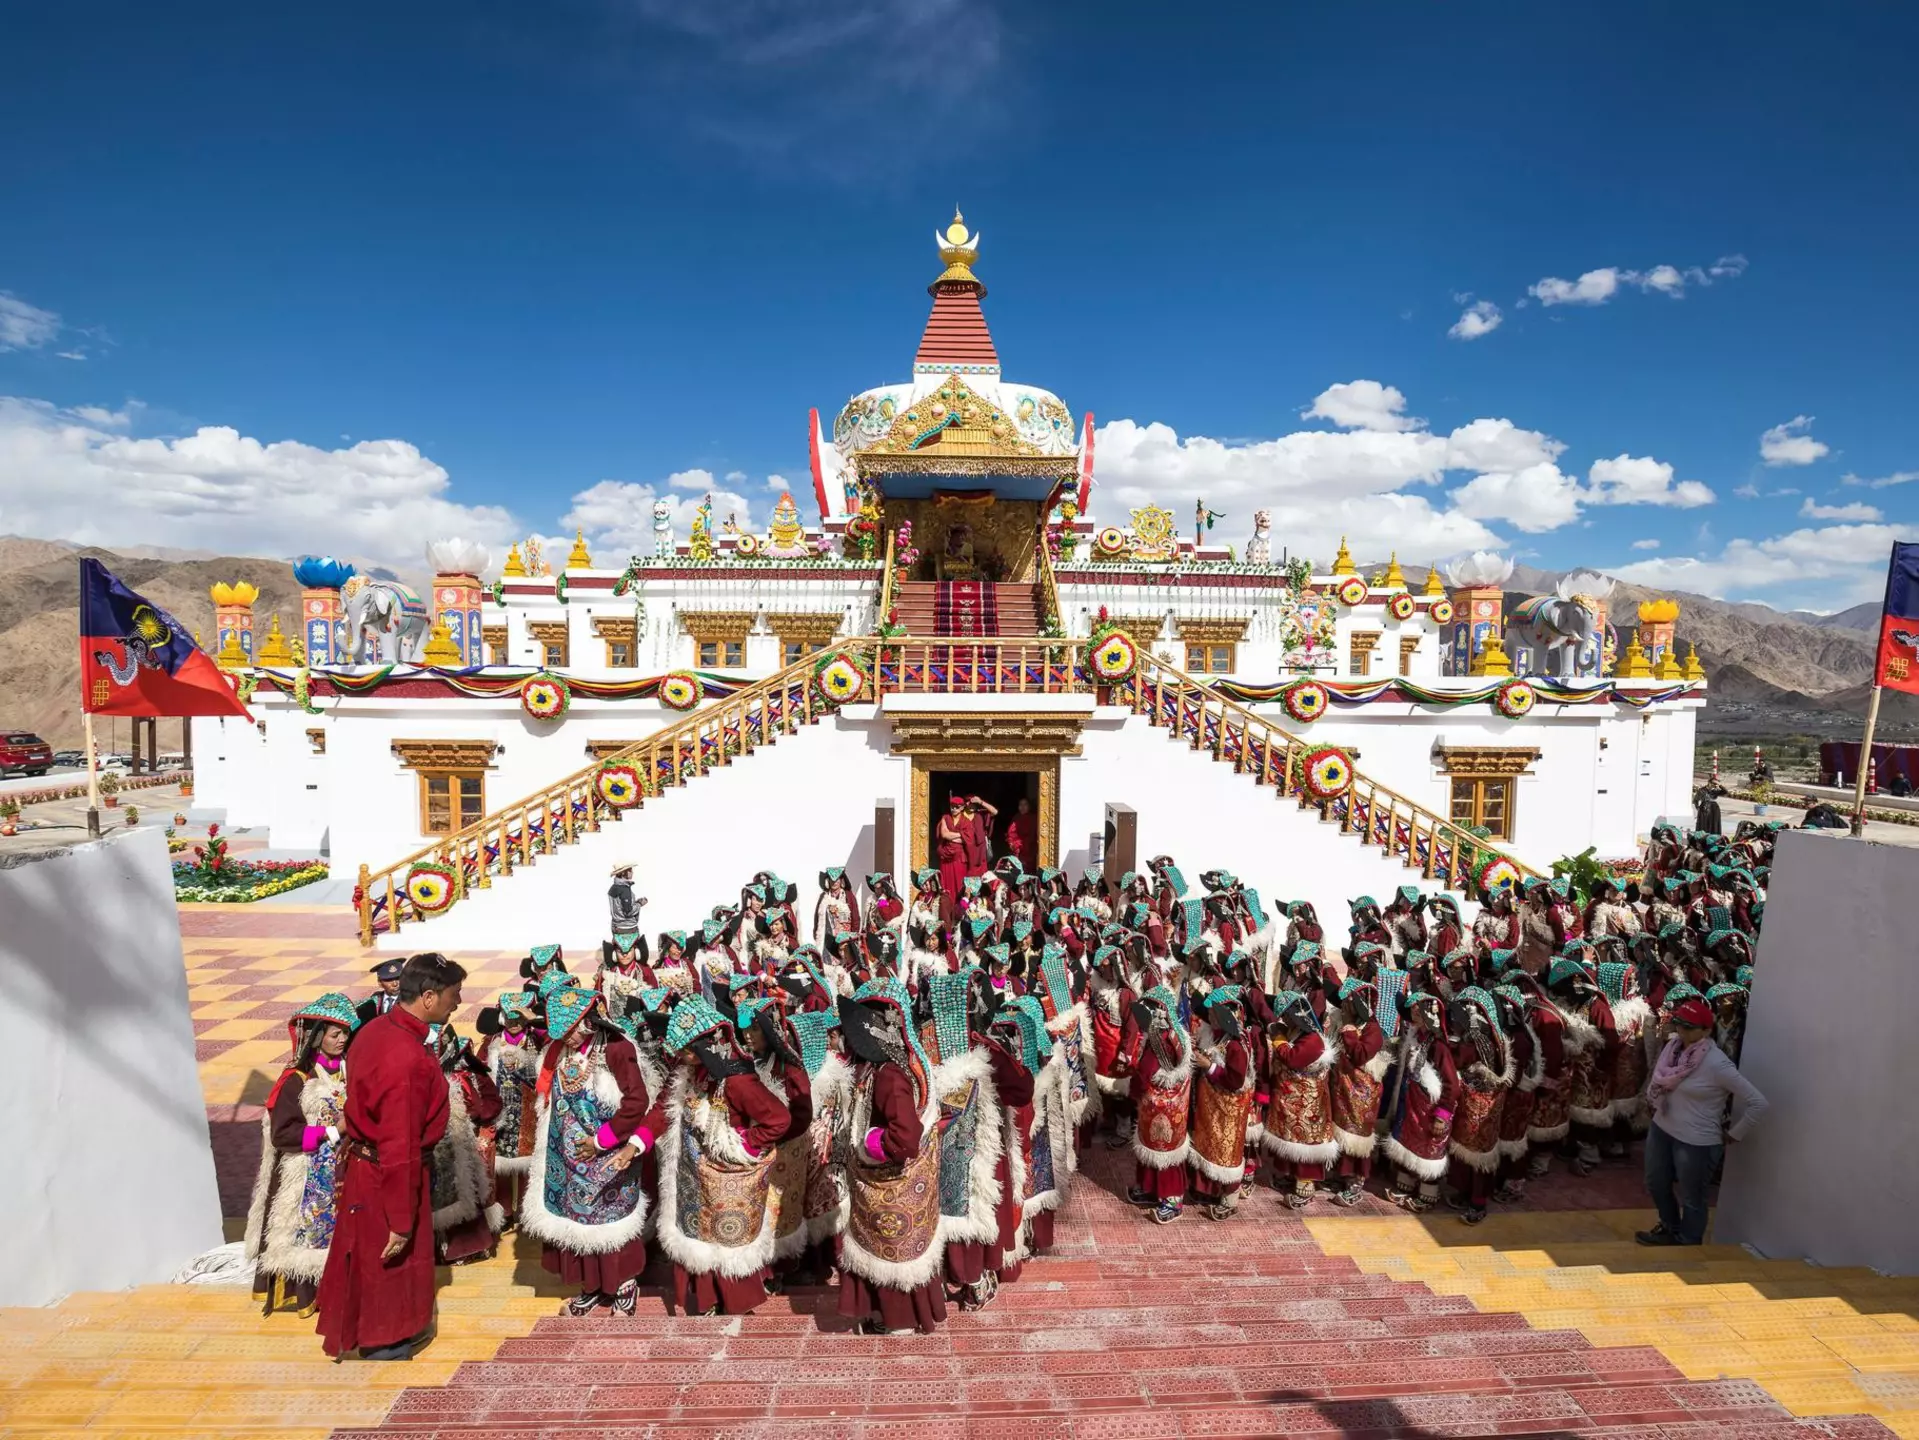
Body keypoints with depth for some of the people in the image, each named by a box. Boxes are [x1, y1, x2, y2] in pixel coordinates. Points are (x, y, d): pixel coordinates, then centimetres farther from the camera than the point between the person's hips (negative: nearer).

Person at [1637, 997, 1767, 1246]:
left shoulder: (1716, 1063, -24)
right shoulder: (1673, 1047, -5)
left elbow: (1758, 1102, -20)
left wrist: (1733, 1135, -11)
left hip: (1696, 1142, -7)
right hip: (1661, 1130, 7)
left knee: (1691, 1198, 14)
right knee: (1656, 1184, 24)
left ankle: (1687, 1245, 37)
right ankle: (1670, 1230, 48)